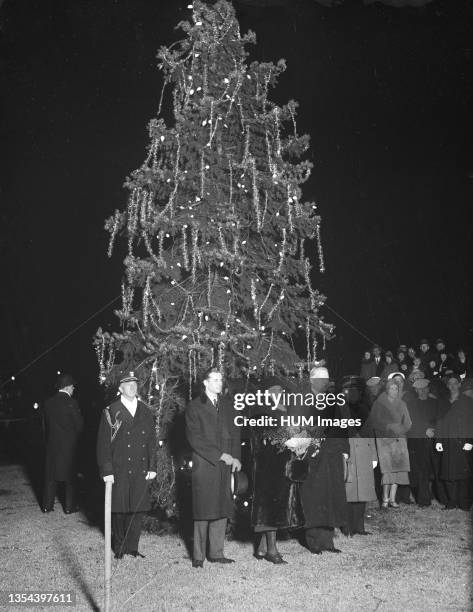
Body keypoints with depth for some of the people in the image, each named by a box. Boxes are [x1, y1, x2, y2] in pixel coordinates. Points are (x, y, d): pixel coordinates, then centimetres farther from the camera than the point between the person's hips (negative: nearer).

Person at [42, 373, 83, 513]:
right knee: (69, 476, 6)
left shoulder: (48, 402, 1)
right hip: (69, 444, -4)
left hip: (52, 443, 4)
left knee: (50, 475, 12)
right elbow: (79, 424, -9)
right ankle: (69, 507, 11)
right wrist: (75, 438, 10)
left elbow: (46, 423, 6)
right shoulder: (71, 403, -13)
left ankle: (47, 506, 17)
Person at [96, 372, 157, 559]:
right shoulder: (111, 412, -1)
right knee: (119, 510, 6)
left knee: (138, 509, 4)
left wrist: (152, 467, 6)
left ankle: (132, 546, 18)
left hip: (141, 471, 3)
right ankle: (119, 547, 22)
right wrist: (106, 471, -9)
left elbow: (152, 441, 12)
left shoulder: (145, 412, 10)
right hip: (119, 470, -3)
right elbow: (103, 444, -3)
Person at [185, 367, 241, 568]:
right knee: (203, 510, -2)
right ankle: (198, 555, 8)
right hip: (204, 464, -5)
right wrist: (220, 455, -11)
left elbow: (235, 432, 16)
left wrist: (235, 457, 1)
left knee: (222, 510, 5)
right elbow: (194, 439, -7)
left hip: (225, 464, 5)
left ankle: (216, 553, 14)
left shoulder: (227, 405, 16)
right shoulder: (194, 407, -1)